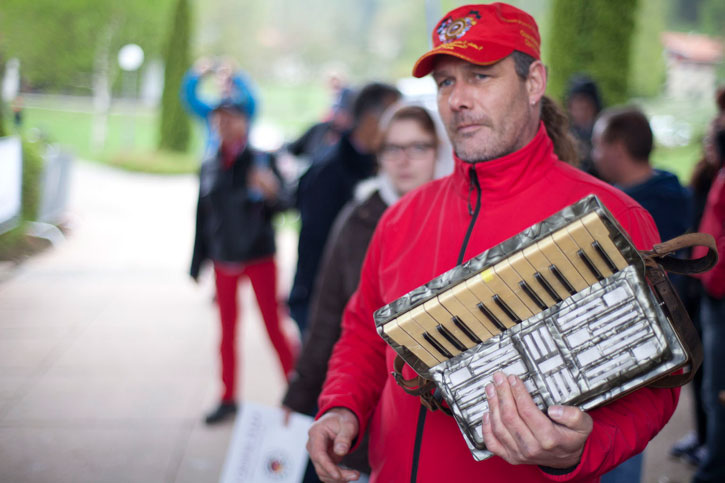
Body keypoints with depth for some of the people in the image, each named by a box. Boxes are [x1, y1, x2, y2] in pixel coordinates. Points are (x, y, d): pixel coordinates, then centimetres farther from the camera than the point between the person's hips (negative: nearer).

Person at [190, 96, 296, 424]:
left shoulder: (262, 161, -8)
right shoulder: (209, 167, 5)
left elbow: (281, 205, -17)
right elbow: (203, 216, 11)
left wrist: (271, 193, -40)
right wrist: (198, 261, 14)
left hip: (259, 258, -4)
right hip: (223, 259, 4)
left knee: (273, 327, -2)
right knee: (228, 330, 12)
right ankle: (228, 399, 23)